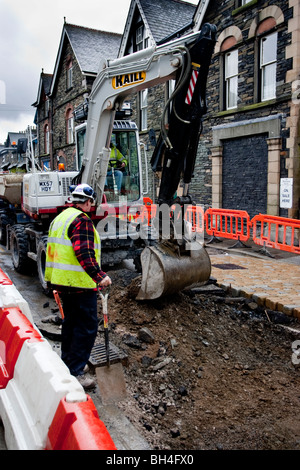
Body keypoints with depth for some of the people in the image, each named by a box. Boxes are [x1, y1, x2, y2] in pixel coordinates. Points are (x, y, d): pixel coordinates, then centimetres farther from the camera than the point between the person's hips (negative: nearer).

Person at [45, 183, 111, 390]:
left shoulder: (60, 217, 15)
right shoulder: (82, 220, -16)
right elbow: (84, 253, -26)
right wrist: (99, 275, -29)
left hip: (61, 281, 10)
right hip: (80, 283, -10)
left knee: (71, 321, 21)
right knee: (87, 326, -3)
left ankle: (68, 362, 33)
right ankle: (75, 372, 1)